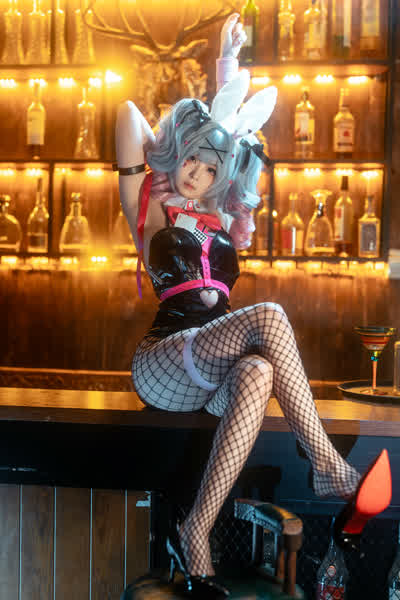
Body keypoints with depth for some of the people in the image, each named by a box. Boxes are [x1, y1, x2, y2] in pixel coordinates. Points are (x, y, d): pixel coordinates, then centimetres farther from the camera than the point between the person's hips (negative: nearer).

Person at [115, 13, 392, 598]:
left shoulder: (223, 219, 22)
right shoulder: (150, 208, 12)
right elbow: (129, 113, 6)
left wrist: (229, 63, 31)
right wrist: (186, 129, 20)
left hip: (209, 376, 4)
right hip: (160, 361, -3)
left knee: (258, 372, -36)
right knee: (268, 318, -31)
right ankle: (328, 468, -30)